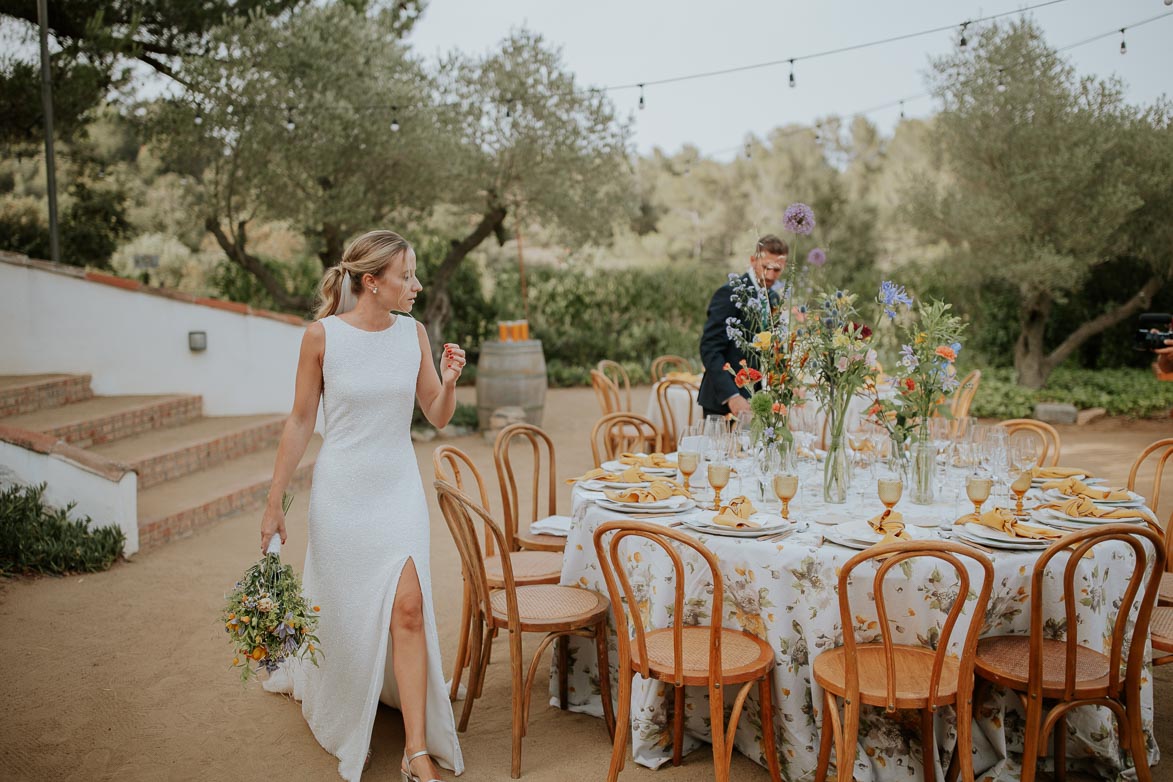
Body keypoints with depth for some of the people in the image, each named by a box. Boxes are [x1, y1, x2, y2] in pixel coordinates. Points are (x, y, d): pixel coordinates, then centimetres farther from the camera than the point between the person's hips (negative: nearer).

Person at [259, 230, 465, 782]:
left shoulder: (412, 333, -1)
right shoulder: (323, 335, -10)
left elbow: (438, 417, 5)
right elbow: (300, 421, -3)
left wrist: (449, 381, -16)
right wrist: (274, 503, -1)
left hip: (399, 489, 2)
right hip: (341, 490, -2)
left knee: (408, 608, -9)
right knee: (344, 613, 11)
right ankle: (328, 705, 46)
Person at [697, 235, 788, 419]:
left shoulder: (773, 298, 15)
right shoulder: (729, 293, -10)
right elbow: (710, 349, -17)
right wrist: (731, 396, -26)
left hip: (754, 402, 7)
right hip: (723, 402, -7)